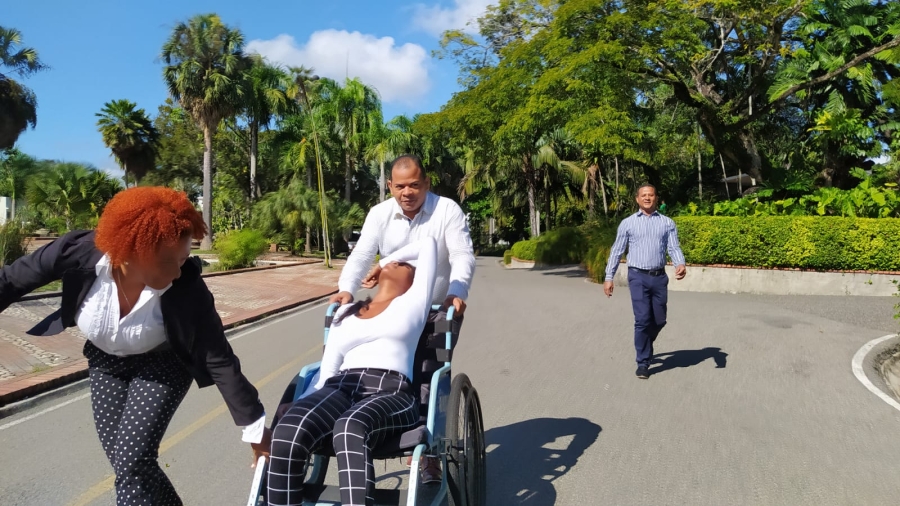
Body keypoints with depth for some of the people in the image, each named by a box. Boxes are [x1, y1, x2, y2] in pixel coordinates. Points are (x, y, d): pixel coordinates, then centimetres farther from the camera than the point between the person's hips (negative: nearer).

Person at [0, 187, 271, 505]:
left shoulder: (186, 288, -35)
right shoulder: (80, 252, -31)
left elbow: (219, 359, -28)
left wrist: (255, 427, -25)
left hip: (162, 364, -3)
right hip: (106, 360, 3)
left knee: (132, 461, -12)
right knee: (121, 460, 7)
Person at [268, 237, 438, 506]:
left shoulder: (413, 303, 20)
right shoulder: (345, 313, 29)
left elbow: (428, 243, 24)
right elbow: (325, 372, 18)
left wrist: (382, 261, 37)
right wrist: (299, 410, 1)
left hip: (390, 393, -3)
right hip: (340, 389, 3)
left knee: (350, 431, -39)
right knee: (287, 433, -30)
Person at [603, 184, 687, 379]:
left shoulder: (667, 223, 8)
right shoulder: (627, 223, 5)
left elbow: (674, 248, -1)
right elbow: (616, 252, 6)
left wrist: (681, 264, -23)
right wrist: (609, 277, 0)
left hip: (659, 277, 3)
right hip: (638, 277, -2)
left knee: (659, 320, 10)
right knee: (643, 319, -9)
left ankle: (644, 346, 40)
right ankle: (643, 362, 5)